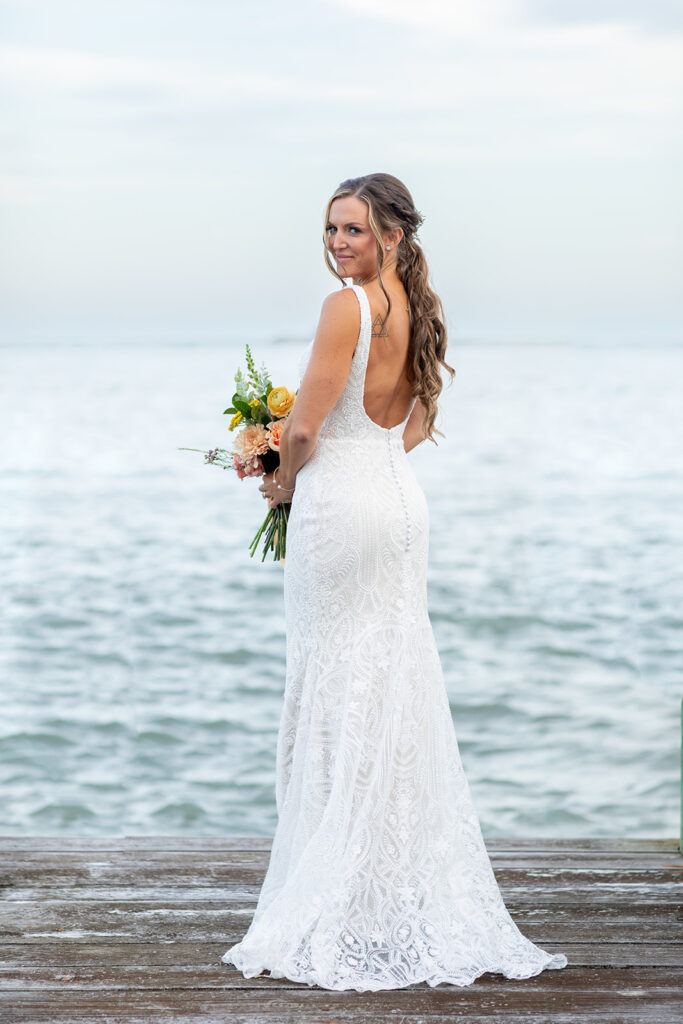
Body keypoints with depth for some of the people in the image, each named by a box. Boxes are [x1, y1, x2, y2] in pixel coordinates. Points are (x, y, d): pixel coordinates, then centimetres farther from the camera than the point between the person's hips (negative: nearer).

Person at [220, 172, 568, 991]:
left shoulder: (347, 306, -16)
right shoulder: (415, 309, 10)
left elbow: (303, 429, -16)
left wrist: (283, 482, 2)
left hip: (340, 504, -8)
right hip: (400, 500, 8)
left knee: (339, 692, -1)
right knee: (398, 690, 12)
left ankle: (346, 911, 5)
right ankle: (422, 895, 18)